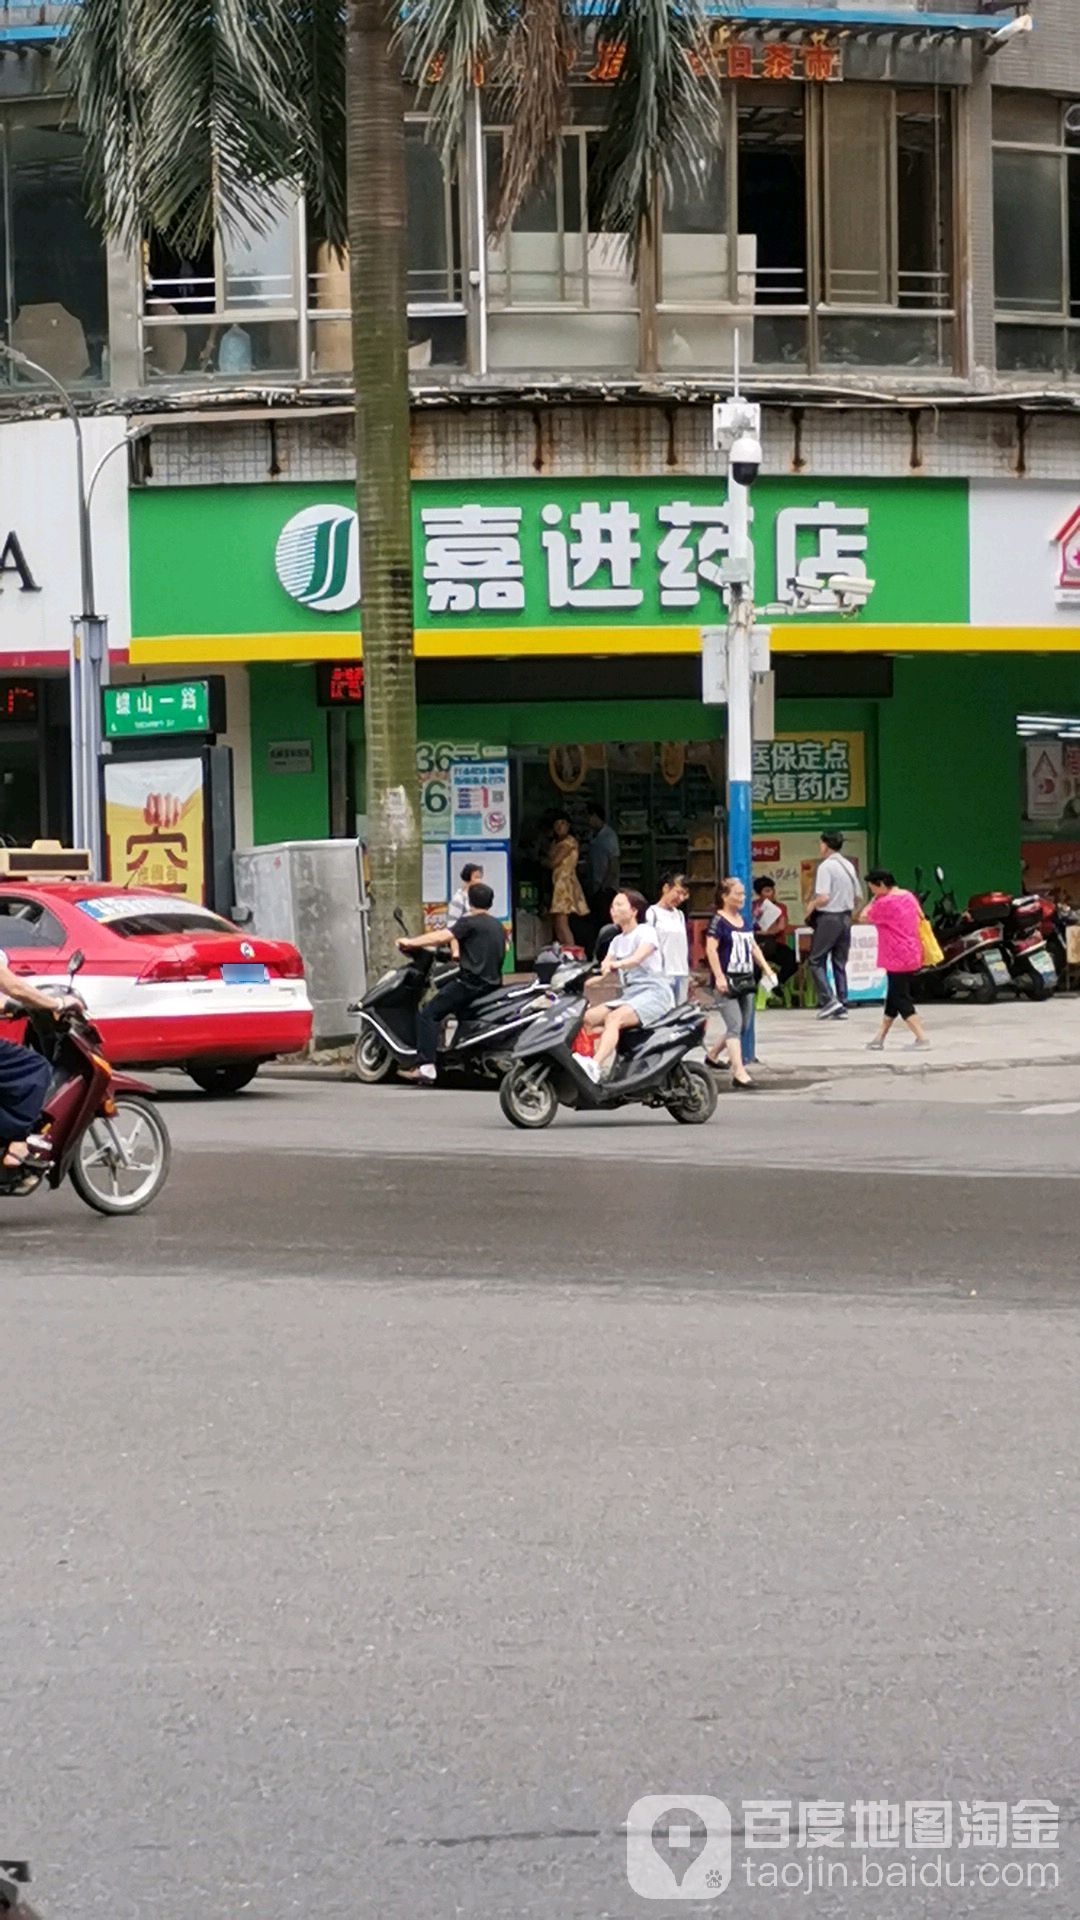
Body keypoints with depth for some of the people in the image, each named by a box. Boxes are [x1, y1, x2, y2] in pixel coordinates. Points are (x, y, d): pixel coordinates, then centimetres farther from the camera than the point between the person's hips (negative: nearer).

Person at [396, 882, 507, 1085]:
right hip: (493, 982, 9)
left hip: (472, 982, -9)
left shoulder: (470, 923, -8)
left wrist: (411, 943, -10)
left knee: (428, 1013, -9)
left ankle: (426, 1067, -23)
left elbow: (441, 936, -17)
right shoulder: (497, 925, 17)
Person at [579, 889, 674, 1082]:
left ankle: (594, 1066, -53)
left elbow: (638, 958, -21)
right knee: (587, 1017, -13)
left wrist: (615, 964, -41)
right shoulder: (617, 941, 23)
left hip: (653, 992, -8)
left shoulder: (646, 932, -1)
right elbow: (604, 968, 9)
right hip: (628, 994, 8)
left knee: (614, 1018, -34)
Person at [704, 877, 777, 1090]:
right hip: (727, 979, -8)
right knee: (735, 1026, -12)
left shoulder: (744, 921, 15)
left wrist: (766, 968, 14)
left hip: (746, 979, 8)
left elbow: (753, 947, 23)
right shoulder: (718, 921, -9)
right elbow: (711, 949, -16)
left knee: (743, 1026, 13)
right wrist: (719, 977, -22)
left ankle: (713, 1054, 33)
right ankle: (739, 1072, -14)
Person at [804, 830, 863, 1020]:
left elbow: (823, 898, -21)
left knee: (816, 961, 1)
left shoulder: (826, 867, -14)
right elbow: (858, 897, 14)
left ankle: (828, 1000, -13)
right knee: (840, 963, 11)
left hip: (828, 918, -7)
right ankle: (842, 1007, 8)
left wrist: (811, 906, -3)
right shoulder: (849, 866, 10)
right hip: (846, 917, 7)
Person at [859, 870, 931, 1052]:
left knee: (902, 1000, -5)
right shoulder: (908, 896, 9)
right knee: (893, 997, 15)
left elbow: (864, 917, -8)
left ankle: (922, 1038, -12)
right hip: (912, 955, 9)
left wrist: (874, 899, 1)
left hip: (897, 959, -9)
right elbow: (921, 917, 18)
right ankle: (880, 1038, 23)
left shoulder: (885, 903, -17)